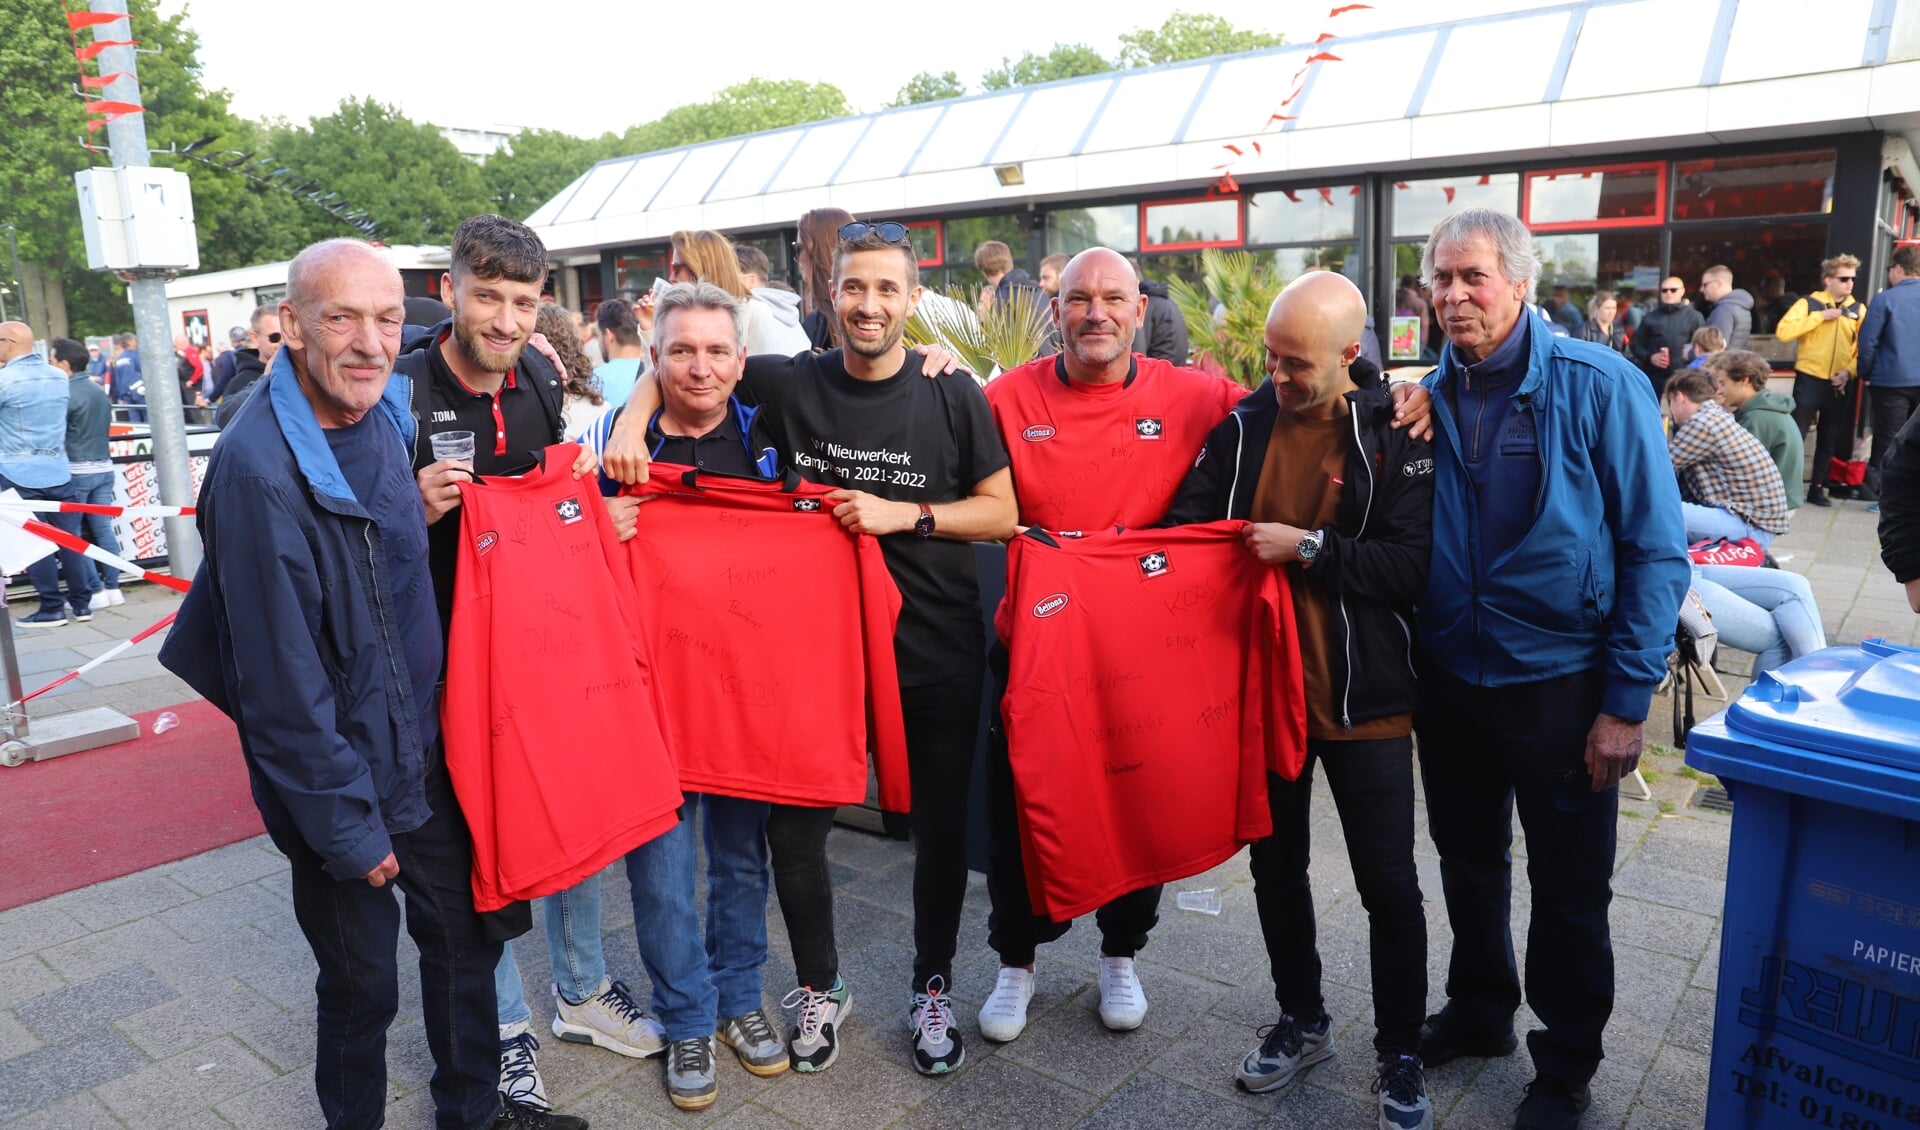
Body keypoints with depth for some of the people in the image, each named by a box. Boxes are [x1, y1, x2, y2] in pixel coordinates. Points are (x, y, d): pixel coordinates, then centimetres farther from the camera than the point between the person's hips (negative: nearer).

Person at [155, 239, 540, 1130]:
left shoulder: (386, 413, -1)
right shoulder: (256, 469, -22)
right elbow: (282, 678, -20)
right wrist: (349, 828, -15)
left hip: (424, 750, 7)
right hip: (336, 774, -7)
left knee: (465, 933, 18)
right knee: (363, 981, 10)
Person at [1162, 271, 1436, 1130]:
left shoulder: (1395, 435, -10)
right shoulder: (1241, 425, -1)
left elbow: (1412, 566, -17)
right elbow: (1186, 527, 2)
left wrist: (1309, 548, -22)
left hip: (1361, 697, -3)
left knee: (1389, 886, 7)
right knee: (1275, 867, 17)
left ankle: (1400, 1053, 30)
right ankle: (1302, 1019, 39)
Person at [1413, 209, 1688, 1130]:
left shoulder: (1598, 385, -13)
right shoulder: (1427, 395, 1)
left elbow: (1657, 551, -12)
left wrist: (1627, 700, -14)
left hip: (1559, 684, -4)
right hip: (1449, 678, 4)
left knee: (1569, 891, 11)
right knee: (1468, 864, 20)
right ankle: (1478, 1011, 43)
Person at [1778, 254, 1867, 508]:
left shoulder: (1858, 310, 8)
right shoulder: (1809, 303, -3)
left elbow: (1864, 348, 6)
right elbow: (1783, 332, -18)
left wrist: (1849, 371, -10)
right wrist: (1820, 316, -17)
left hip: (1841, 385, 4)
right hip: (1810, 380, -4)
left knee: (1830, 439, 10)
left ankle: (1818, 487, 18)